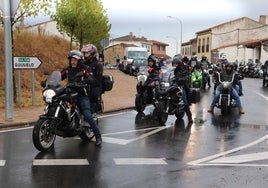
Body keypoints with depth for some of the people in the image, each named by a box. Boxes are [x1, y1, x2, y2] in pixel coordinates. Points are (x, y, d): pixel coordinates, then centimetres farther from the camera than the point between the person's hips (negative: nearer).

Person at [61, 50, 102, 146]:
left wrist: (86, 80, -37)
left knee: (88, 116, -17)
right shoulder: (67, 70, 11)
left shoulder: (84, 69, -4)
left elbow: (93, 79, -16)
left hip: (82, 96, -5)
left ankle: (98, 136, -9)